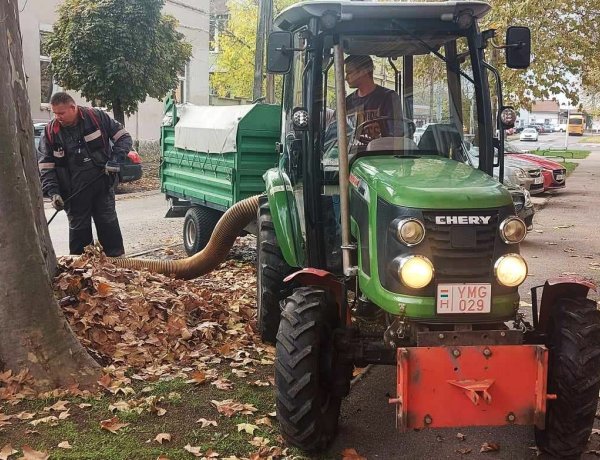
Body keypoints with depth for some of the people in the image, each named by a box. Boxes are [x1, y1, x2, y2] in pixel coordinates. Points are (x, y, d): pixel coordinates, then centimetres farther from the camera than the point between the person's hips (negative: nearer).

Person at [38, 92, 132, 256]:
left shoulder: (97, 117, -5)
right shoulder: (50, 132, -1)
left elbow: (123, 137, 3)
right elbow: (46, 166, 2)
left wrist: (115, 159, -12)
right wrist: (53, 192, -10)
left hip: (102, 186, -1)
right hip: (74, 193, 1)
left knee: (108, 224, 6)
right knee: (79, 230, 7)